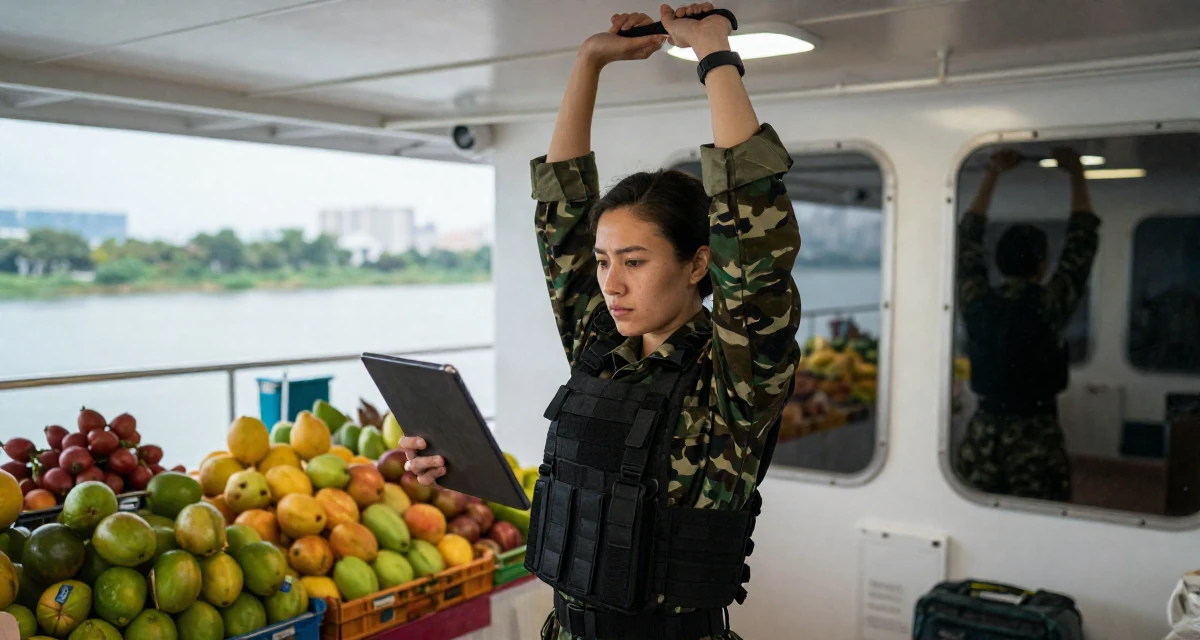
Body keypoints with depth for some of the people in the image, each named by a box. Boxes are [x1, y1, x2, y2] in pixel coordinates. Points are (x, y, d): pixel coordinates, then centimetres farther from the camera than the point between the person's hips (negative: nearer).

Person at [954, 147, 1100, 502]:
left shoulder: (976, 301, -3)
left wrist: (992, 174, 17)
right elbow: (1082, 241, 0)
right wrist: (1076, 174, 10)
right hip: (1035, 439, -4)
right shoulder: (1049, 305, -11)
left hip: (981, 436, 4)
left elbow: (968, 238, 11)